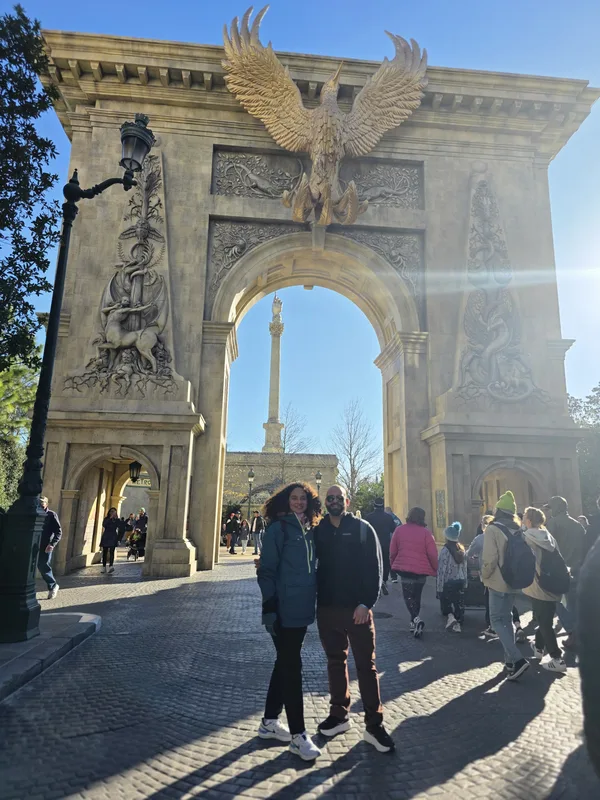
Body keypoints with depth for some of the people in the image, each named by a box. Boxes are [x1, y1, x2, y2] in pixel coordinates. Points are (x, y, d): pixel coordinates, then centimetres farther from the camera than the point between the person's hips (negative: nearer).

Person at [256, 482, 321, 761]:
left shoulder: (310, 530, 10)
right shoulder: (278, 528, -11)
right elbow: (266, 570, -13)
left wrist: (314, 599, 14)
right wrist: (269, 607, -17)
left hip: (302, 609, 8)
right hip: (284, 610, -8)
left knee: (286, 664, 16)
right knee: (292, 667, -1)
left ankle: (269, 722, 31)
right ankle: (297, 734, 11)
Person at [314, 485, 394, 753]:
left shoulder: (362, 528, -5)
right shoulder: (318, 530, 5)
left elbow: (374, 567, -9)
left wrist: (366, 603, -16)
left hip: (357, 608, -3)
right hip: (327, 608, 4)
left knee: (366, 665, 4)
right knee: (335, 662, 15)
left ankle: (374, 725, 14)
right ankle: (339, 714, 30)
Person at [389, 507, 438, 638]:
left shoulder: (399, 530, -1)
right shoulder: (426, 532, -7)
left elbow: (393, 551, 5)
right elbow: (432, 554, -8)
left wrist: (393, 564, 19)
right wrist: (436, 569, 6)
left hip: (404, 568, 0)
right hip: (421, 569, 0)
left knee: (408, 595, 3)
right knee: (416, 595, 17)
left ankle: (416, 619, -19)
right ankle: (414, 621, 24)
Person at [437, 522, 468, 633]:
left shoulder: (445, 550, -18)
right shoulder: (462, 549, 3)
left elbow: (442, 570, -17)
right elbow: (464, 567, 9)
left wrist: (439, 587, -11)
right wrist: (465, 582, 17)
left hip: (448, 583, -5)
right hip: (460, 581, 5)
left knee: (446, 601, 11)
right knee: (459, 603, 13)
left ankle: (450, 616, -11)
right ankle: (458, 624, 14)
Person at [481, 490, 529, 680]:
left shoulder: (493, 529, -16)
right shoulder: (518, 530, 5)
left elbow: (489, 558, -19)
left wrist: (484, 576, -4)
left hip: (499, 581, -7)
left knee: (497, 620, 0)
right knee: (507, 618, 17)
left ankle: (517, 659, -12)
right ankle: (510, 661, 19)